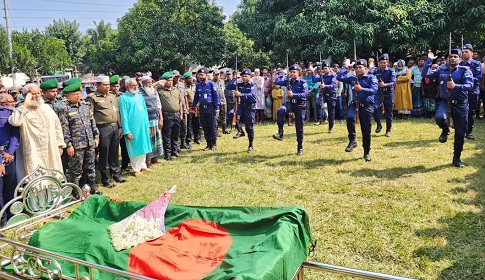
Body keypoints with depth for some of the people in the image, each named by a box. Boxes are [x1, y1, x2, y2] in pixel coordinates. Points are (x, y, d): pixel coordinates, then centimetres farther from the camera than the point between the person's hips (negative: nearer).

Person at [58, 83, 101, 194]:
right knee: (76, 169, 3)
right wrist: (68, 145, -13)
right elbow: (64, 129, -11)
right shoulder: (64, 109, -8)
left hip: (90, 143, 6)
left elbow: (92, 121, 16)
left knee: (90, 166, 16)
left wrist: (96, 136, 12)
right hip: (76, 145, -6)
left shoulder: (85, 105, 10)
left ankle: (92, 187, 28)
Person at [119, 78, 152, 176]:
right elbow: (123, 115, -11)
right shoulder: (123, 98, -7)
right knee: (134, 149, 3)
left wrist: (147, 124, 12)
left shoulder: (140, 96, 12)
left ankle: (142, 165, 27)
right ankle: (136, 169, 14)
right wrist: (126, 131, -14)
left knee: (143, 147, 13)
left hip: (143, 126, 6)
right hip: (132, 128, -6)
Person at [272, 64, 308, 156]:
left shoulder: (303, 82, -7)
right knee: (280, 111, -33)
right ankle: (280, 133, -28)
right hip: (290, 103, 3)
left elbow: (304, 94, -20)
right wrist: (282, 73, 7)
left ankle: (300, 148, 16)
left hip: (299, 105, -3)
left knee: (299, 128, 3)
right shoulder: (288, 81, 6)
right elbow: (276, 82, -1)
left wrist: (293, 95, -31)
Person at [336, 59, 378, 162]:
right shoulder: (352, 78, 11)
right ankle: (352, 140, -18)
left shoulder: (371, 77, -1)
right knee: (349, 117, -33)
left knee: (366, 131, 3)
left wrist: (361, 89, -25)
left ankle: (367, 152, 20)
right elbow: (339, 77, 6)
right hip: (354, 104, 2)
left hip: (367, 106, -2)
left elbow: (374, 90, -14)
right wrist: (346, 68, 11)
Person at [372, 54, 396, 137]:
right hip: (378, 92, 1)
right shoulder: (375, 70, 4)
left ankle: (388, 130, 21)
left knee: (388, 112, 5)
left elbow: (393, 82, -15)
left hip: (388, 93, -1)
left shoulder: (391, 71, -4)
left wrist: (385, 85, -33)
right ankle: (379, 124, 2)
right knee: (375, 107, -22)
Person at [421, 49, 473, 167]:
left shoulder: (465, 70, -3)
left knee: (460, 133, 4)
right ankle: (445, 131, 5)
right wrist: (429, 60, -2)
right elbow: (425, 74, 3)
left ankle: (456, 158, 21)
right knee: (439, 117, -34)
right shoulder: (441, 70, 7)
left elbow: (470, 86, -15)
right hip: (445, 102, 1)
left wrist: (455, 86, -28)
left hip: (460, 104, -1)